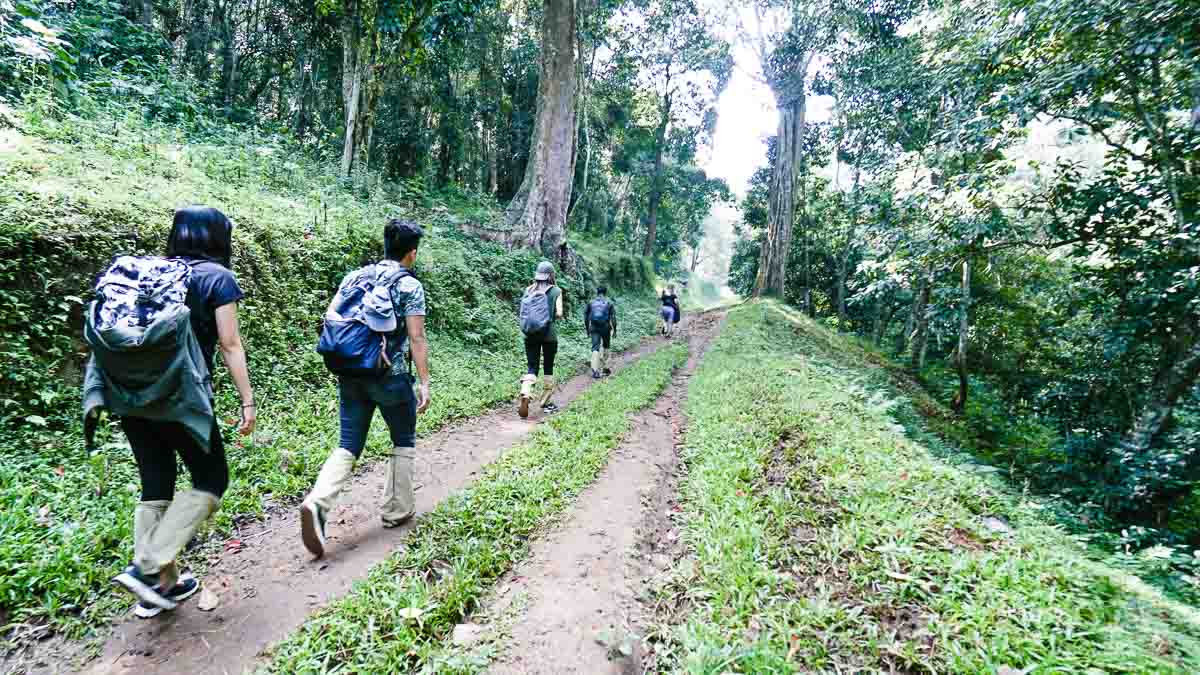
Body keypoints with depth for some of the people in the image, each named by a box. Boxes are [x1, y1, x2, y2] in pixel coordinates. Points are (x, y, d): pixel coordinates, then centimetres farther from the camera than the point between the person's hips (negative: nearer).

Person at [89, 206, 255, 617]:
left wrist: (107, 396, 22)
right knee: (211, 480, 9)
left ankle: (161, 585, 19)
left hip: (132, 394, 7)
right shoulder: (217, 276, -3)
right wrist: (247, 402, -7)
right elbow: (229, 345, -9)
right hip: (179, 396, -6)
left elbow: (119, 332, 13)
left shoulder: (150, 270, 14)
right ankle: (148, 568, -1)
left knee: (155, 487, 13)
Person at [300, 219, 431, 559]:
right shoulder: (411, 285, -6)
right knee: (403, 441, 15)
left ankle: (317, 503, -13)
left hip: (351, 374, 5)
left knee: (348, 445, 9)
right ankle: (396, 510, 22)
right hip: (391, 376, -4)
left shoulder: (355, 276, 10)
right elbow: (416, 338, -11)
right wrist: (424, 382, -8)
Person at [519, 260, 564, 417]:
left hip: (530, 334, 2)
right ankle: (546, 403, 18)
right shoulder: (556, 291, -4)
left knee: (531, 367, 5)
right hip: (549, 334, -2)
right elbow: (559, 313, -9)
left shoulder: (529, 290, 5)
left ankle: (525, 394, -21)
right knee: (548, 368, 11)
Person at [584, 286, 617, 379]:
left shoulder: (591, 303, 9)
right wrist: (614, 329, 2)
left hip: (594, 328, 1)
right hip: (605, 328, -1)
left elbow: (586, 317, 8)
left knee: (595, 348, -3)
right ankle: (604, 367, 25)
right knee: (605, 347, 18)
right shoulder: (609, 303, 3)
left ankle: (595, 369, -17)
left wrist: (587, 329, 15)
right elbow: (613, 317, -3)